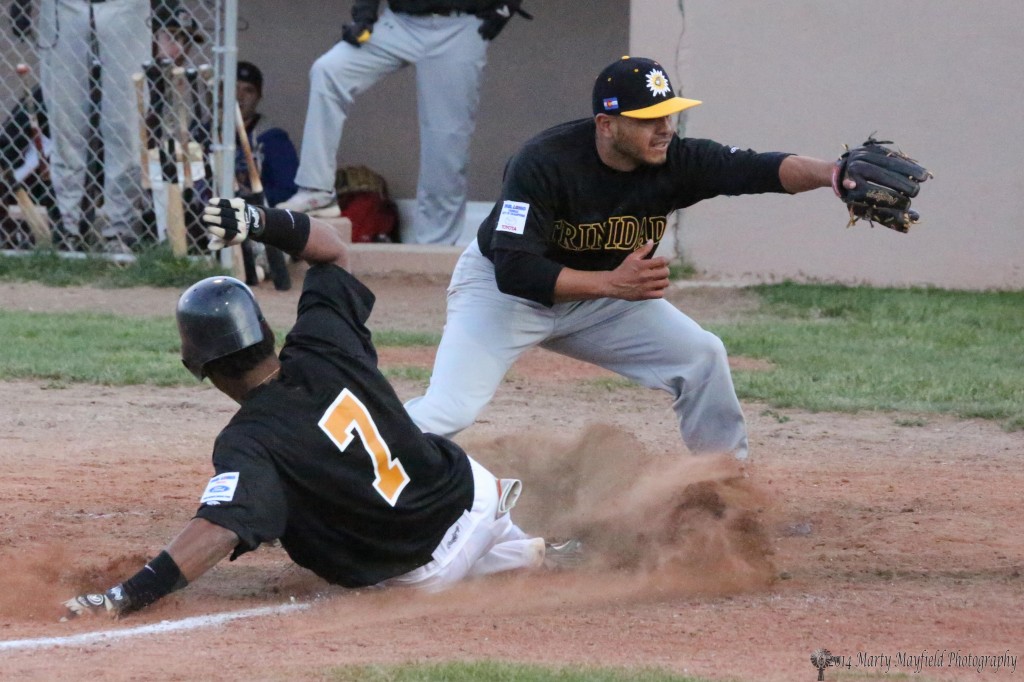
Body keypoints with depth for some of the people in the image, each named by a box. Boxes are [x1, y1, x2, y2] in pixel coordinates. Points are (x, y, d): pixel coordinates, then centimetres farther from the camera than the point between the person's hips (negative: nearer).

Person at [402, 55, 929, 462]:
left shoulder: (675, 161, -18)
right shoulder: (545, 162, -32)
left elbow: (757, 170, -29)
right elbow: (515, 270, -35)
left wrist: (827, 173, -48)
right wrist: (611, 284, -40)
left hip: (600, 295, 5)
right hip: (501, 289, -5)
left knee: (701, 356, -5)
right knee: (447, 411, -22)